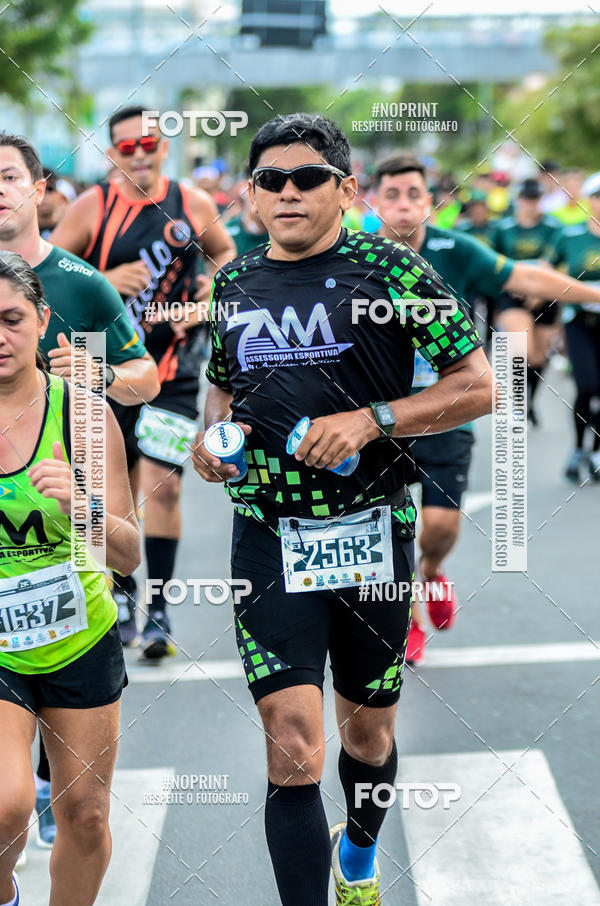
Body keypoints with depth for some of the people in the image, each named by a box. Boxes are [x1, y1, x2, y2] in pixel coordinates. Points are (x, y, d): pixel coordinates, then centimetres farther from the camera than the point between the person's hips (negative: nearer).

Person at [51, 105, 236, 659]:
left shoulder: (194, 206, -1)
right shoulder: (93, 208, -5)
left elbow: (224, 251, 18)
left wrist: (214, 283, -2)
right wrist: (106, 281, -19)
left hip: (172, 369, 0)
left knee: (162, 486, -11)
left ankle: (160, 608, -1)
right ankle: (122, 595, 28)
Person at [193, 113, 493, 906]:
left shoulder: (390, 270, -5)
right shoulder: (234, 284, 7)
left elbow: (479, 386, -7)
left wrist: (370, 421, -18)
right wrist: (213, 431, 2)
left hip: (371, 533, -1)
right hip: (267, 536, 1)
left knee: (368, 729, 16)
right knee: (293, 744, -11)